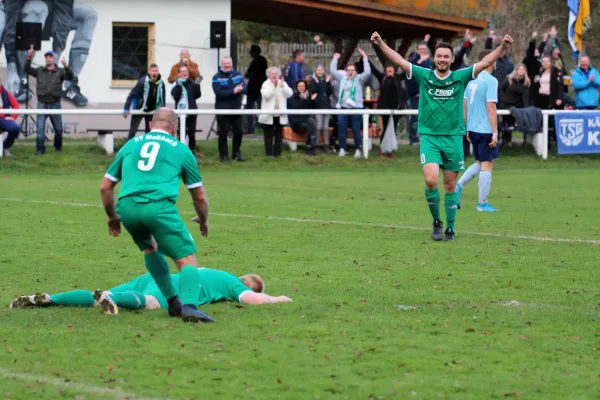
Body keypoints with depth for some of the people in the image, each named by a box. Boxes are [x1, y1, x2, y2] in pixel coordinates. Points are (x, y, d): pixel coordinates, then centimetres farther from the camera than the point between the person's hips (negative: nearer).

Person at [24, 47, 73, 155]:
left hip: (55, 104, -1)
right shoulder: (40, 71, 6)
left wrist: (66, 67, -35)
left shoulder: (60, 72, -1)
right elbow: (27, 69, -2)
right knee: (40, 127, -6)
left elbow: (70, 77, -16)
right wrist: (29, 58, -18)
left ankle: (58, 147, 29)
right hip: (42, 104, 1)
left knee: (58, 128, 10)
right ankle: (40, 148, -1)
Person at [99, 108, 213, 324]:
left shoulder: (131, 144, 26)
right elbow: (199, 195, 23)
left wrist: (112, 217, 40)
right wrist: (204, 220, 41)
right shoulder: (180, 149, 18)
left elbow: (105, 186, 26)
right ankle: (189, 305, -25)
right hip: (159, 206, -4)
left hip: (127, 208, 4)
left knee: (150, 249, 30)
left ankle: (173, 302, 25)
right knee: (188, 260, -1)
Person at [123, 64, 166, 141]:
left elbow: (163, 97, 6)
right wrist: (126, 109, -20)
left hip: (151, 111, 4)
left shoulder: (161, 83, -10)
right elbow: (132, 95, -19)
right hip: (139, 109, -4)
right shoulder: (142, 81, -23)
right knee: (133, 131, -6)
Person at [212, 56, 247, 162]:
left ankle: (237, 152, 24)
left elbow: (245, 88, -2)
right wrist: (233, 91, -23)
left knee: (238, 132, 9)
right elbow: (218, 93, -18)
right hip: (223, 110, -4)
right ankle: (223, 155, 8)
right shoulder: (217, 78, -5)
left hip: (236, 109, 4)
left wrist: (240, 89, -26)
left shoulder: (238, 75, 9)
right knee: (223, 133, -1)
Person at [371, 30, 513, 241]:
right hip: (429, 137, -1)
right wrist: (380, 43, -13)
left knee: (450, 184, 6)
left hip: (453, 137, 1)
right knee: (431, 180, -16)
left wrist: (503, 47, -18)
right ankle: (436, 221, 5)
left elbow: (485, 62, -5)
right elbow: (399, 60, -3)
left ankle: (450, 228, 17)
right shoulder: (424, 76, 1)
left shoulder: (460, 77, 1)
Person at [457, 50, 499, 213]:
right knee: (487, 165, 1)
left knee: (480, 163, 20)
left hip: (473, 128, 7)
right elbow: (491, 108, -18)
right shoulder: (491, 81, -14)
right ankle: (482, 203, 5)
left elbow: (465, 105, 14)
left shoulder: (472, 80, 9)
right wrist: (495, 132, -16)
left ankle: (459, 185, 4)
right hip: (486, 130, -7)